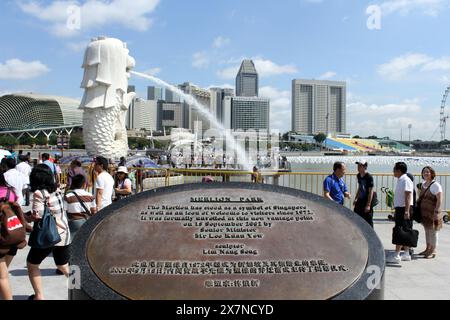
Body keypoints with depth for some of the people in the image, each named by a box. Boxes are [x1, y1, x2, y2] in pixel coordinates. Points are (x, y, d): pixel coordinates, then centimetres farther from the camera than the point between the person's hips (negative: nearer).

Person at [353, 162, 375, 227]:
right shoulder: (358, 176, 6)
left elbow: (371, 191, -17)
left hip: (367, 202, -8)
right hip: (360, 201, 8)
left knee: (368, 221, 2)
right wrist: (356, 199, 16)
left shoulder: (369, 177, -17)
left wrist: (368, 205, -19)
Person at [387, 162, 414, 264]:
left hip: (404, 209, -10)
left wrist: (406, 211, -26)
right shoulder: (400, 180, 15)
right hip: (400, 209, 10)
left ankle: (396, 255, -7)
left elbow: (408, 196, -21)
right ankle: (406, 254, 20)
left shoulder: (406, 180, -14)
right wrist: (396, 211, 22)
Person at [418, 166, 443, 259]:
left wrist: (436, 212, -20)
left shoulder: (436, 185, -12)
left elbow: (439, 200, -15)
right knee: (427, 231, 15)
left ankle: (433, 251, 10)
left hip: (432, 213, -7)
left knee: (433, 232, 1)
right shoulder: (423, 184, 11)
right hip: (424, 213, 7)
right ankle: (428, 249, 26)